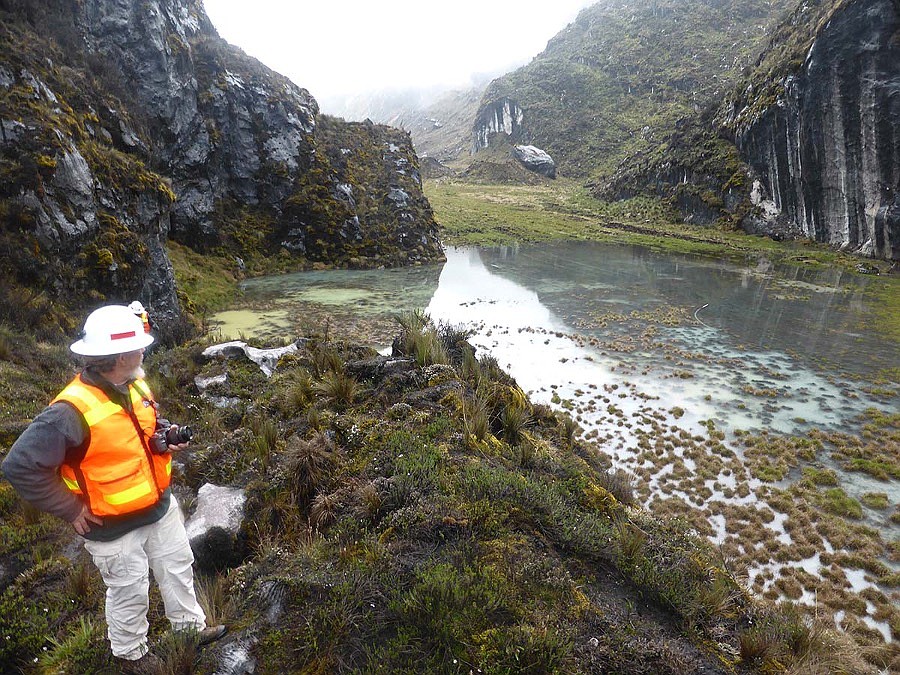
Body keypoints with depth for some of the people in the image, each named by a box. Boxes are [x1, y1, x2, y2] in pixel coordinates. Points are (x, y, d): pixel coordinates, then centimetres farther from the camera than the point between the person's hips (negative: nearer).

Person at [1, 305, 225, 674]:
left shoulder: (135, 386, -5)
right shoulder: (72, 411, -30)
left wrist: (164, 444, -9)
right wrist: (72, 510, -20)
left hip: (161, 507, 7)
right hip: (113, 527, -7)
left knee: (178, 567, 23)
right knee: (129, 593, 16)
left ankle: (190, 626, 48)